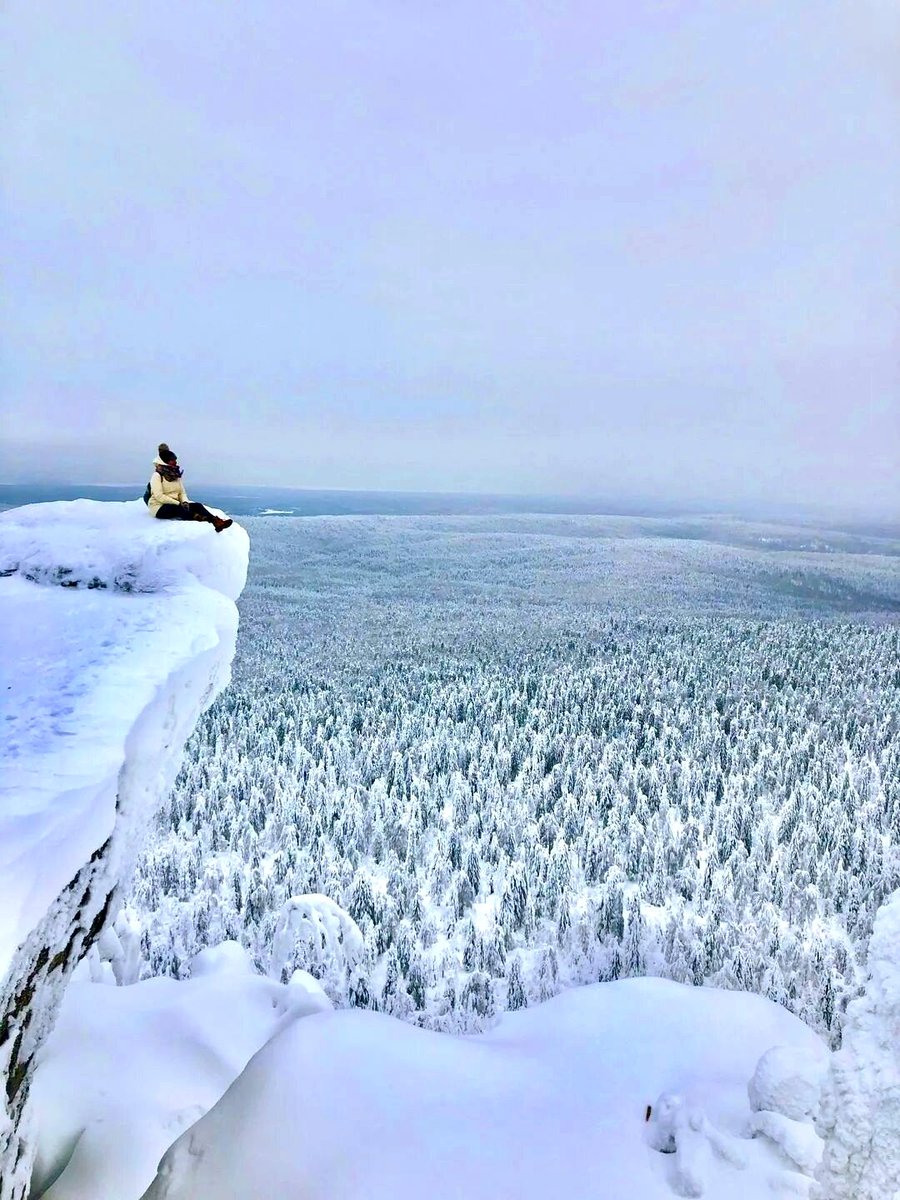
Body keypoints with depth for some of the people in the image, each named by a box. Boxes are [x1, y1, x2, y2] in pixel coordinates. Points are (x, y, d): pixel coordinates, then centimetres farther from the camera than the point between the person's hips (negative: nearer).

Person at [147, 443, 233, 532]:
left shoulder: (176, 475, 14)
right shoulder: (157, 476, -8)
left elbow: (182, 493, 12)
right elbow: (159, 496, -19)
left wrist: (185, 502, -11)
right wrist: (178, 503, -23)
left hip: (176, 505, 7)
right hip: (159, 507, -7)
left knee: (197, 505, -20)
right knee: (179, 509, -39)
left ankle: (215, 521, -49)